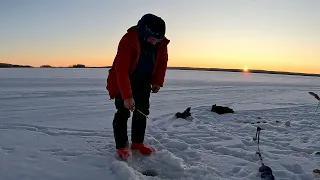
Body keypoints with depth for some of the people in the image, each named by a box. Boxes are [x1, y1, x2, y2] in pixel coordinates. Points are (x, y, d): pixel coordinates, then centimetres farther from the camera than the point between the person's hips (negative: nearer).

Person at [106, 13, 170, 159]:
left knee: (142, 111, 5)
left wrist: (157, 81, -5)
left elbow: (162, 62, 5)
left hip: (143, 82, 5)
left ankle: (138, 142, 20)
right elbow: (121, 71, -36)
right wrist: (127, 96, -41)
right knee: (123, 112, -9)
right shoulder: (128, 41, -32)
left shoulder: (161, 43, -15)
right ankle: (121, 146, 6)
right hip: (123, 82, -5)